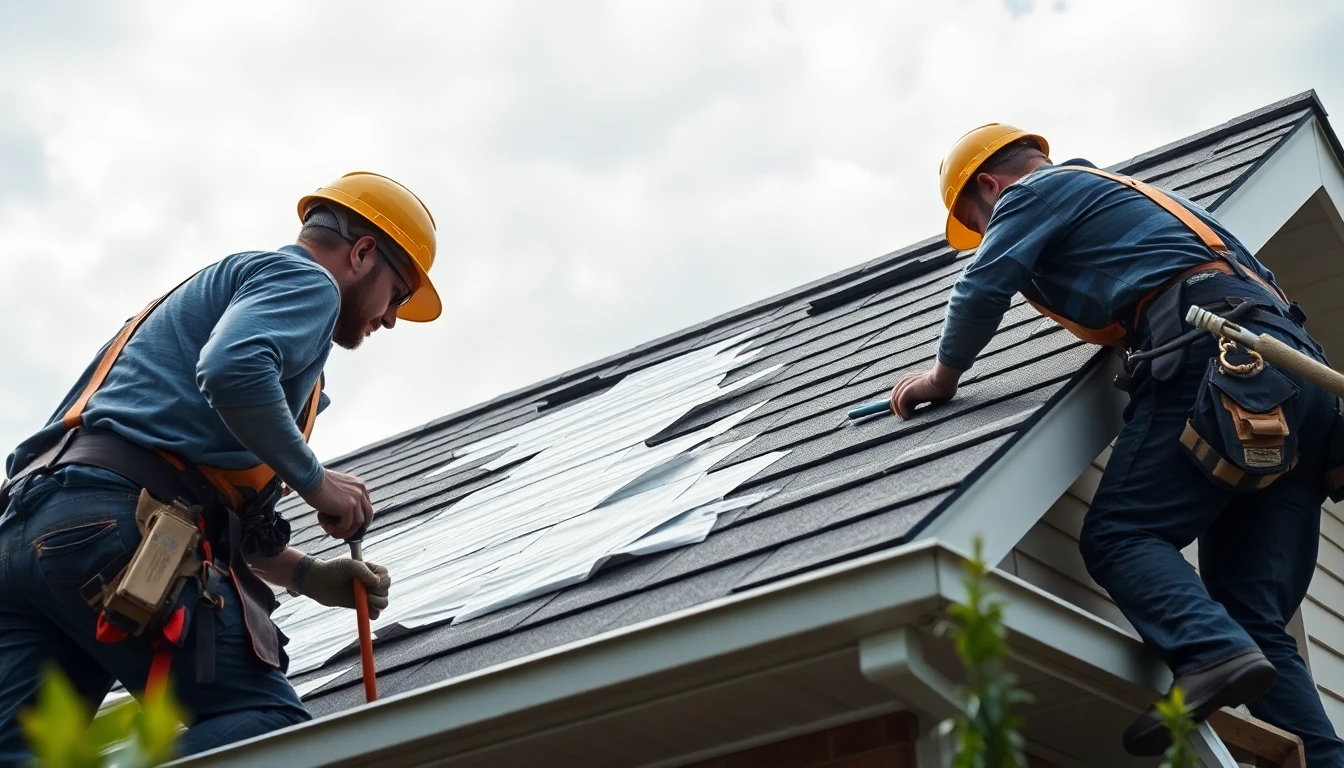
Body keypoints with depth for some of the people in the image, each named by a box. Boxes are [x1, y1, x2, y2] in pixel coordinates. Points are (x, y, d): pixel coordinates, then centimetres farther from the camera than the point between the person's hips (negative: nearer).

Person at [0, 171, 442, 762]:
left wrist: (307, 575, 30)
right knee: (272, 732, -10)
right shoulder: (305, 279, 8)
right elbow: (233, 372, -18)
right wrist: (316, 482, -4)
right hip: (120, 521, -9)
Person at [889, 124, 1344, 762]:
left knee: (1120, 535, -13)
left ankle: (1212, 656, -36)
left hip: (1217, 358, -8)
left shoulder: (1037, 190, 13)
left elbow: (981, 290, 0)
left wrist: (944, 374, 16)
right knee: (1256, 620, 2)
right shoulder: (1128, 193, 37)